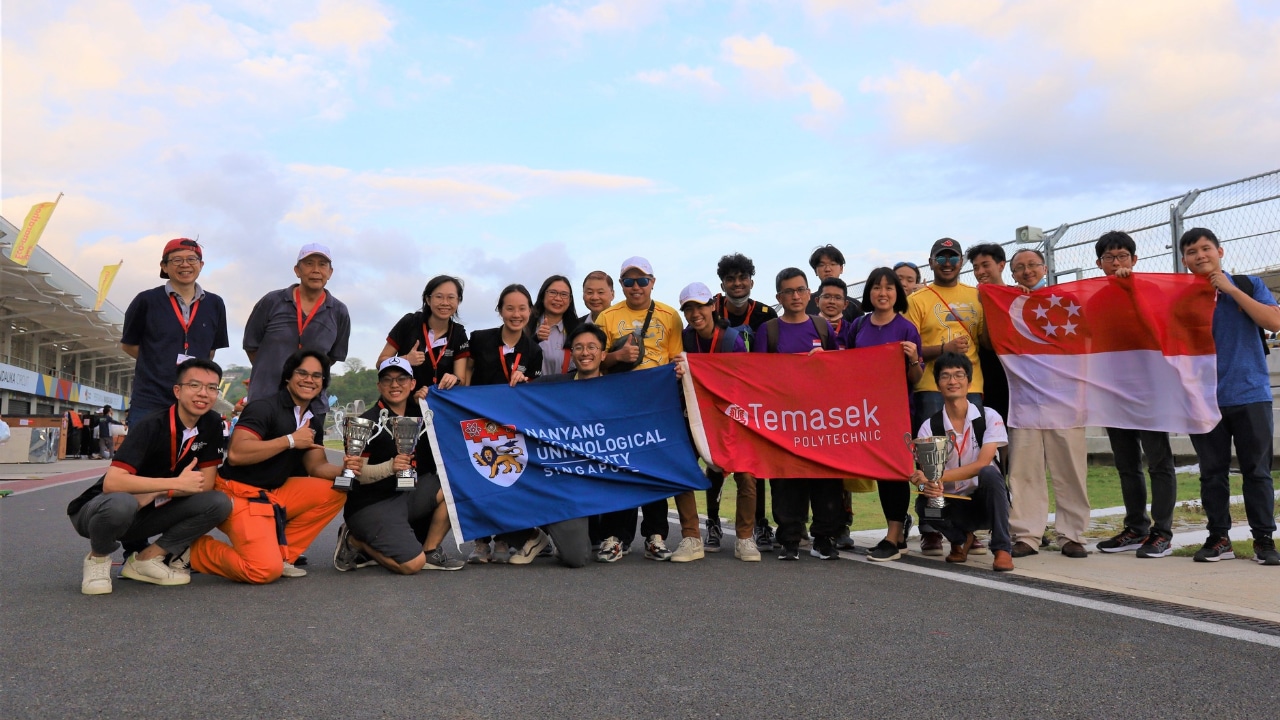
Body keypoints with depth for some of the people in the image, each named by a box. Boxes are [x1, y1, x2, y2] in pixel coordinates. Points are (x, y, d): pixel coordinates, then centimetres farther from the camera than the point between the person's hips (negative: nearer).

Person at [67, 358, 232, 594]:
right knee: (120, 503, -39)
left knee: (219, 503, -16)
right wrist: (177, 483, -32)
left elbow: (205, 483, -6)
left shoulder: (211, 424, -8)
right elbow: (112, 482, -35)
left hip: (147, 514, 5)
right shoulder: (152, 426, -24)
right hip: (98, 510, -5)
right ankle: (98, 558, -6)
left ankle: (146, 559, -3)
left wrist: (157, 492, -20)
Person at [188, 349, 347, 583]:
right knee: (265, 570, -24)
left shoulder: (313, 423, 10)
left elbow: (317, 467, 7)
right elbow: (235, 454, -26)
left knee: (336, 492, -5)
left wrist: (344, 471, -15)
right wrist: (290, 440, -24)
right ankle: (194, 549, 1)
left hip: (275, 494, 8)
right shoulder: (264, 408, -14)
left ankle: (281, 552, -1)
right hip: (240, 494, -8)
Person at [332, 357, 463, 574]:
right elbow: (354, 473, -15)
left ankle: (429, 551, -2)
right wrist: (390, 467, -31)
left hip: (405, 497, 7)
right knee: (412, 564, -20)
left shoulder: (417, 415, 10)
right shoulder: (368, 422, -10)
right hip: (370, 506, -7)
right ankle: (355, 541, 5)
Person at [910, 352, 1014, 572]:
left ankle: (1002, 549, -19)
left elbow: (982, 464, -20)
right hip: (952, 503, 2)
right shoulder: (929, 427, -4)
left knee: (989, 474, -33)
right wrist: (930, 485, -37)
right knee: (924, 503, -29)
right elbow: (926, 472, -11)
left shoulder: (989, 417, -8)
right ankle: (961, 538, 4)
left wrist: (938, 476, -32)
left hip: (984, 501, -2)